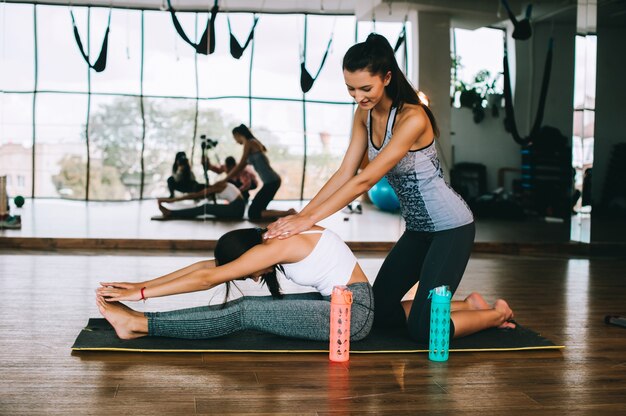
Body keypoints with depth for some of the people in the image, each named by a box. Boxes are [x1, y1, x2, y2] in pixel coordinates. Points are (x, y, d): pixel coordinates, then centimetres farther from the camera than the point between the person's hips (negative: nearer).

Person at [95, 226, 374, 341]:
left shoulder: (277, 246, -20)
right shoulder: (274, 237, 6)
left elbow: (208, 278, -19)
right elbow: (207, 265, 6)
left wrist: (141, 293, -15)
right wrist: (142, 285, 4)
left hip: (353, 312, -9)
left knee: (245, 314, -13)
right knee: (246, 306, -2)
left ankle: (139, 325, -12)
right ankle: (139, 320, -3)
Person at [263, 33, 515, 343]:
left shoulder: (412, 119, -26)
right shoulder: (364, 114, -1)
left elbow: (364, 180, -29)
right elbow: (344, 174, -3)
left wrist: (310, 219, -29)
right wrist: (299, 216, -12)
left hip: (451, 226, -8)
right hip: (418, 228, 8)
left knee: (423, 330, -13)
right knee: (378, 312, 9)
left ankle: (498, 313, 13)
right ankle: (469, 306, 23)